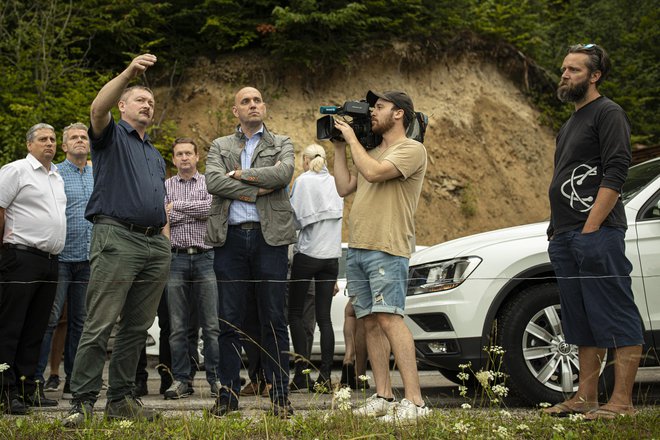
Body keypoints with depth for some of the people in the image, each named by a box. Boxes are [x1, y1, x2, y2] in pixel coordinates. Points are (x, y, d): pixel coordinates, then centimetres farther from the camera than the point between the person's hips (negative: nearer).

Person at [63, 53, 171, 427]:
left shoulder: (156, 155, 28)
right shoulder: (112, 136, 7)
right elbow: (98, 108, -15)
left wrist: (165, 241, 14)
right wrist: (129, 73, -27)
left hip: (155, 244, 7)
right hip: (117, 237, -7)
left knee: (137, 327, 6)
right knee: (101, 325, -11)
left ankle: (121, 399, 11)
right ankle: (83, 402, -10)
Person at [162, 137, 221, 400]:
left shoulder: (209, 183, 10)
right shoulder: (165, 186, 13)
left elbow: (211, 206, -10)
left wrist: (176, 206, -4)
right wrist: (196, 211, -5)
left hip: (204, 258, -1)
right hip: (176, 259, 1)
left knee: (211, 325, -2)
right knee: (177, 326, 2)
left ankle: (216, 378, 2)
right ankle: (181, 380, 7)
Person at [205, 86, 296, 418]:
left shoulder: (282, 144, 12)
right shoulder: (219, 147, 15)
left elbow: (284, 173, -10)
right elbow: (213, 182, -5)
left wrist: (239, 173, -6)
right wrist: (258, 189, -10)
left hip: (269, 237, -1)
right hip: (231, 238, 1)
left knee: (274, 321, 0)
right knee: (230, 321, 2)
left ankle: (280, 397, 4)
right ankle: (228, 395, 8)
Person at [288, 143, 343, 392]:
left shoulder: (303, 180, -5)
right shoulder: (335, 182, 10)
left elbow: (295, 219, -10)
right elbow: (339, 216, 14)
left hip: (308, 253, -5)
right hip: (331, 254, 5)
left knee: (295, 313, 4)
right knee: (324, 316, 4)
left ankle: (302, 372, -5)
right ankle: (325, 376, -3)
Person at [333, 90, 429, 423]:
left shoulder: (412, 149, -2)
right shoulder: (373, 152, 25)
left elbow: (374, 173, -17)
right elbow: (344, 187, 20)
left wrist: (351, 138, -4)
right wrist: (339, 147, 20)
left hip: (387, 249, -8)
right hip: (357, 248, 8)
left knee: (389, 319, -18)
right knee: (370, 322, 5)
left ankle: (414, 401, -20)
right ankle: (382, 397, 8)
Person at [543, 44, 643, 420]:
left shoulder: (608, 113, -5)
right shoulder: (571, 124, 23)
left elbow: (615, 174, -15)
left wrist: (590, 228, -20)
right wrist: (558, 232, 17)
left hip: (597, 235, -10)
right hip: (566, 239, 10)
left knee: (616, 319, -7)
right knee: (583, 322, 12)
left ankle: (622, 402, -6)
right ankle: (586, 397, 18)